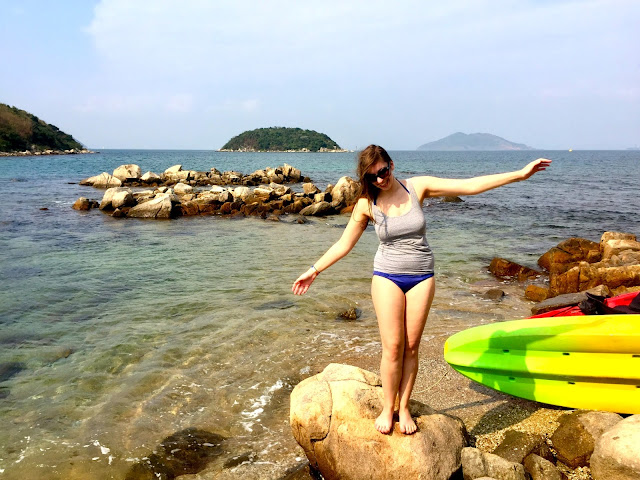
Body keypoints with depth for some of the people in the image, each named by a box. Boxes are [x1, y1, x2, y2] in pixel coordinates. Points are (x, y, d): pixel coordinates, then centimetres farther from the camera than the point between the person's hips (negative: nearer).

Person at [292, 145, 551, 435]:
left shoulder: (418, 187, -5)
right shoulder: (366, 204, -5)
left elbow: (471, 186, -6)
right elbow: (344, 244, 4)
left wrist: (521, 174, -9)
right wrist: (314, 270, 3)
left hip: (421, 278, 1)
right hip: (387, 277, -1)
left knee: (411, 347, 4)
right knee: (393, 347, -3)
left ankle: (404, 408, 18)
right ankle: (388, 408, 14)